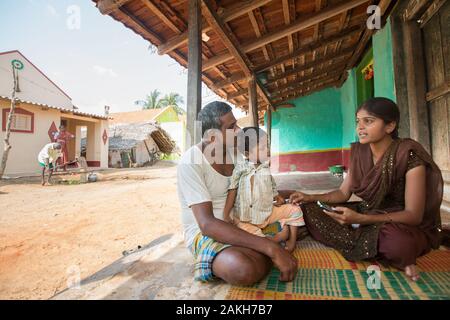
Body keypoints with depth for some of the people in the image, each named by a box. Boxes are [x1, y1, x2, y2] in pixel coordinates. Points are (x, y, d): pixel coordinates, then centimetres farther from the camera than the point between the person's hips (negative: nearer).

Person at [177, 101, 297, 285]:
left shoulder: (232, 150, 0)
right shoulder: (190, 163, -24)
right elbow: (207, 224, -33)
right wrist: (270, 247, -38)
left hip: (236, 222, 7)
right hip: (204, 232, -7)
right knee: (243, 269, -38)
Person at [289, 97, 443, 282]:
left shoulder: (409, 154, -21)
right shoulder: (359, 152, -3)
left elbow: (414, 215, -23)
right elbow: (343, 193, 3)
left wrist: (360, 219, -36)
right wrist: (311, 198, -13)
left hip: (407, 227, -6)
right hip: (368, 215, 6)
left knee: (396, 241, -42)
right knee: (308, 210, -9)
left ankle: (399, 255, -4)